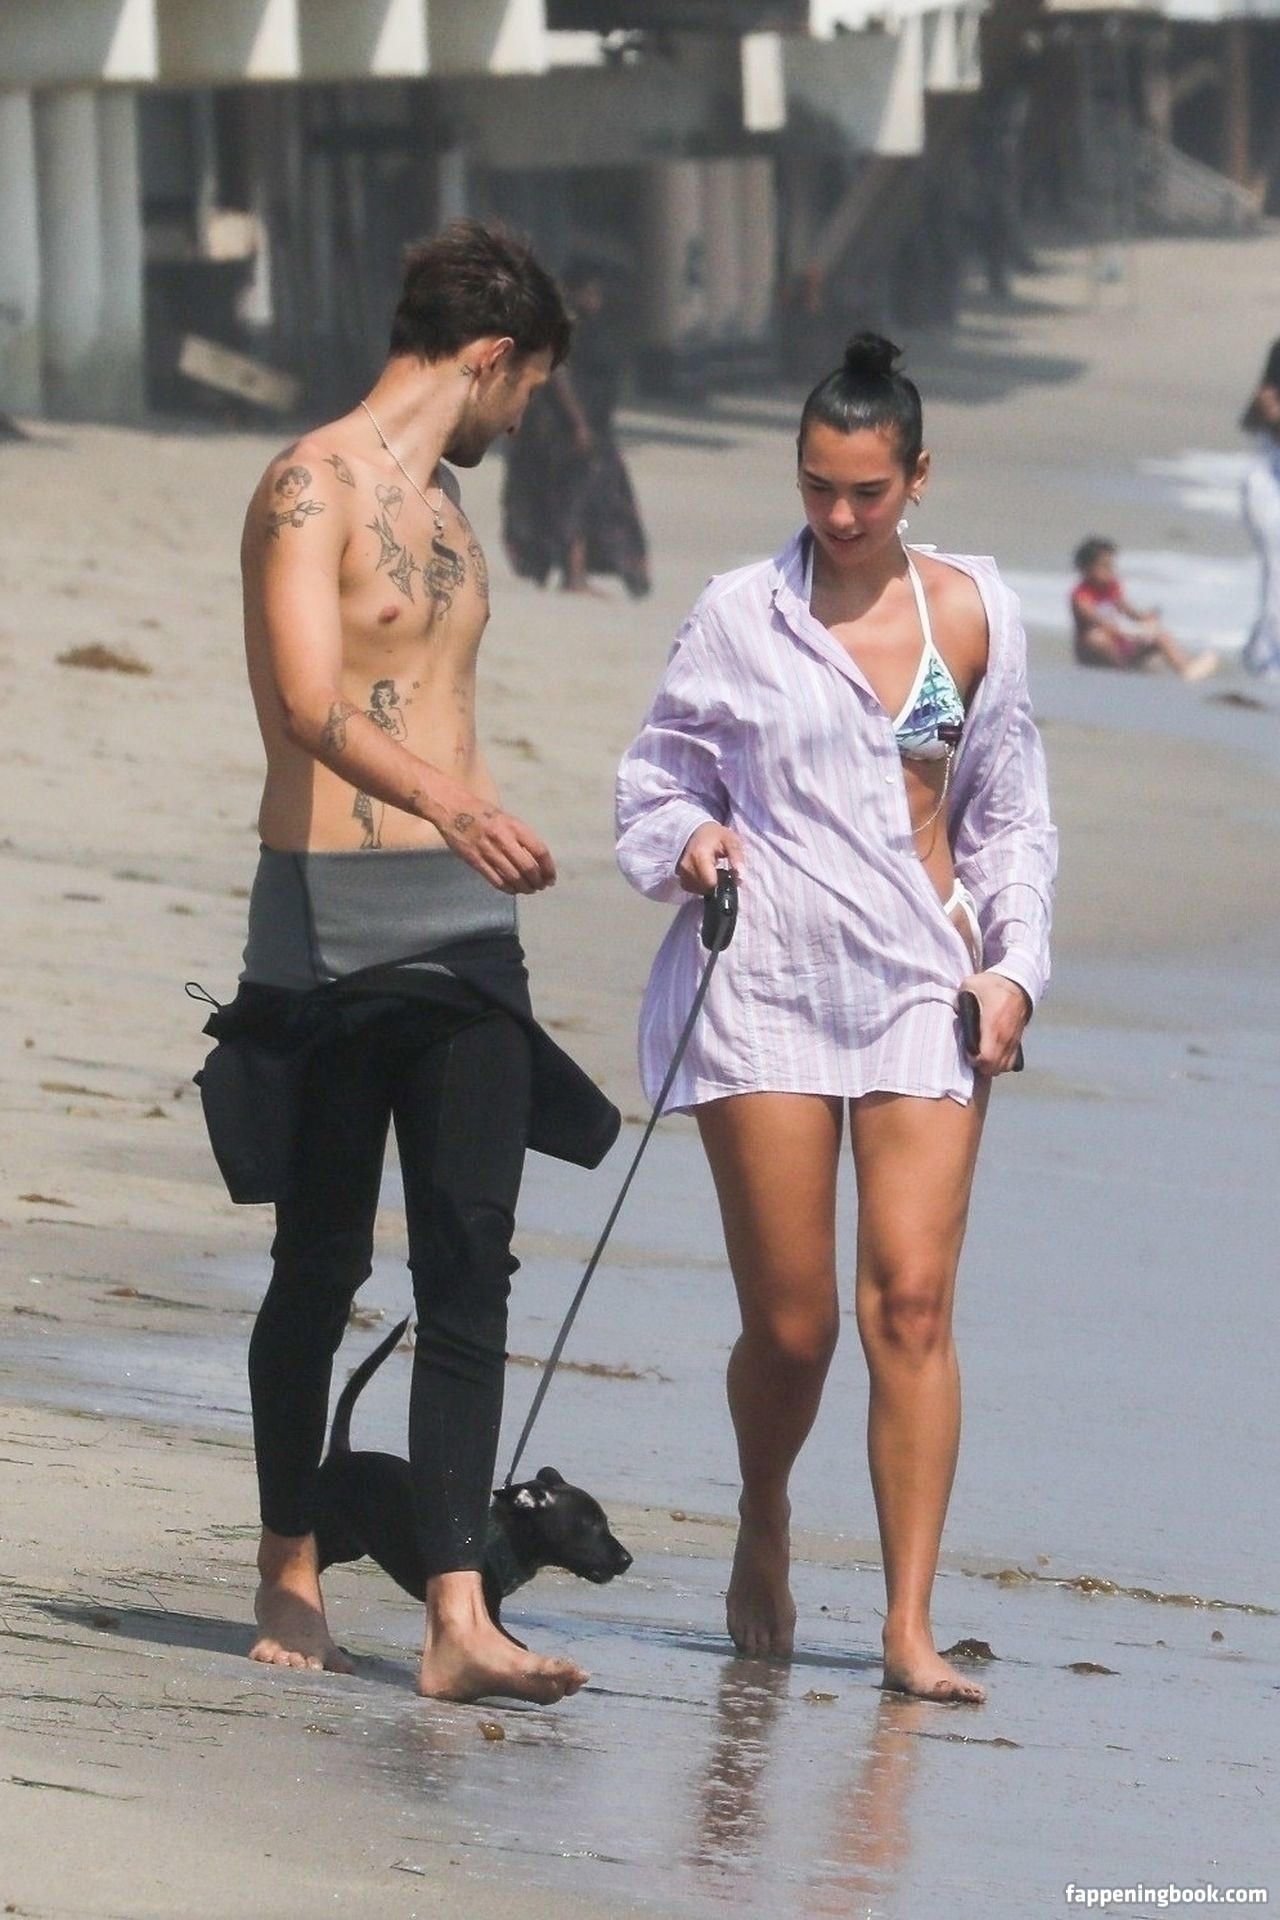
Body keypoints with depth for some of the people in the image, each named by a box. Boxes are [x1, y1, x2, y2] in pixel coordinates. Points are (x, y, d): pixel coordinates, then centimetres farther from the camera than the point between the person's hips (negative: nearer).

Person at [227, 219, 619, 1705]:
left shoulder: (440, 502, 19)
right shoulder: (313, 488, -8)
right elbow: (315, 704, -23)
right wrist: (449, 805, -38)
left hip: (461, 915, 7)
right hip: (333, 915, -7)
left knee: (470, 1265, -5)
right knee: (322, 1261, 3)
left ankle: (457, 1621, -11)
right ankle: (290, 1573, 20)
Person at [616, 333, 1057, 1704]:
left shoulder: (970, 615, 9)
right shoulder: (739, 616, 3)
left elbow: (1009, 814, 16)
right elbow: (657, 778, 10)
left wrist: (1013, 964, 5)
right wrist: (686, 844, -11)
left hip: (922, 987, 1)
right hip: (766, 987, -1)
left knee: (912, 1296, -11)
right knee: (789, 1320, -2)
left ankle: (910, 1626, -11)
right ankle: (762, 1535, 29)